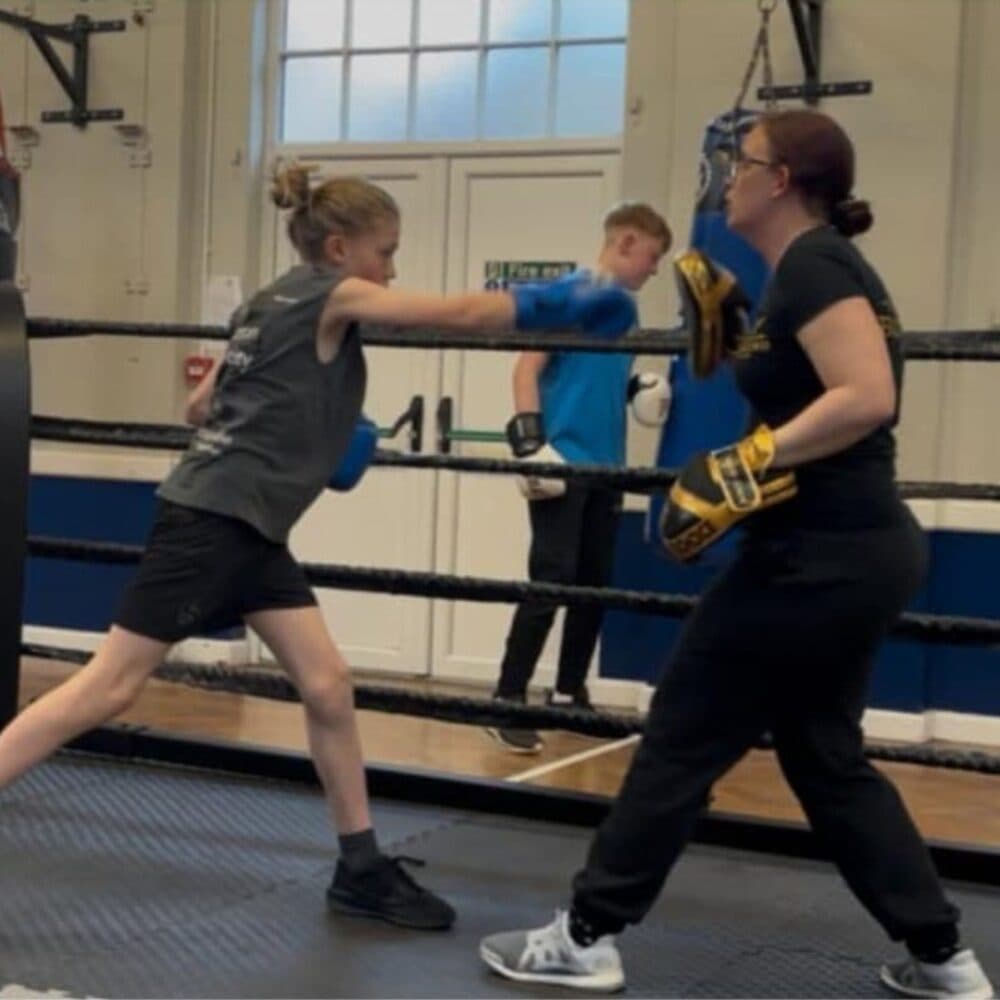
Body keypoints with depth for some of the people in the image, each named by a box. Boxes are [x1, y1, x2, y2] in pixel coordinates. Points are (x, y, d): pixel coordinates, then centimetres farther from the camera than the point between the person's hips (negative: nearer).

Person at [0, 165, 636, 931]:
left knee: (328, 687, 6)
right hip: (210, 521, -9)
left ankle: (362, 870, 13)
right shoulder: (331, 294, -6)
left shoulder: (272, 304, 18)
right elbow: (464, 313, -8)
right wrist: (561, 305, 0)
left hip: (247, 528, 9)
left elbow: (200, 408, 23)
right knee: (108, 690, -5)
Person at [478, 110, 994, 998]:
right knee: (826, 756, 18)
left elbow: (867, 398, -25)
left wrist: (748, 464, -24)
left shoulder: (812, 265, -14)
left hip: (819, 554, -10)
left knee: (682, 738, 0)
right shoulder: (818, 267, 16)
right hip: (857, 549, 10)